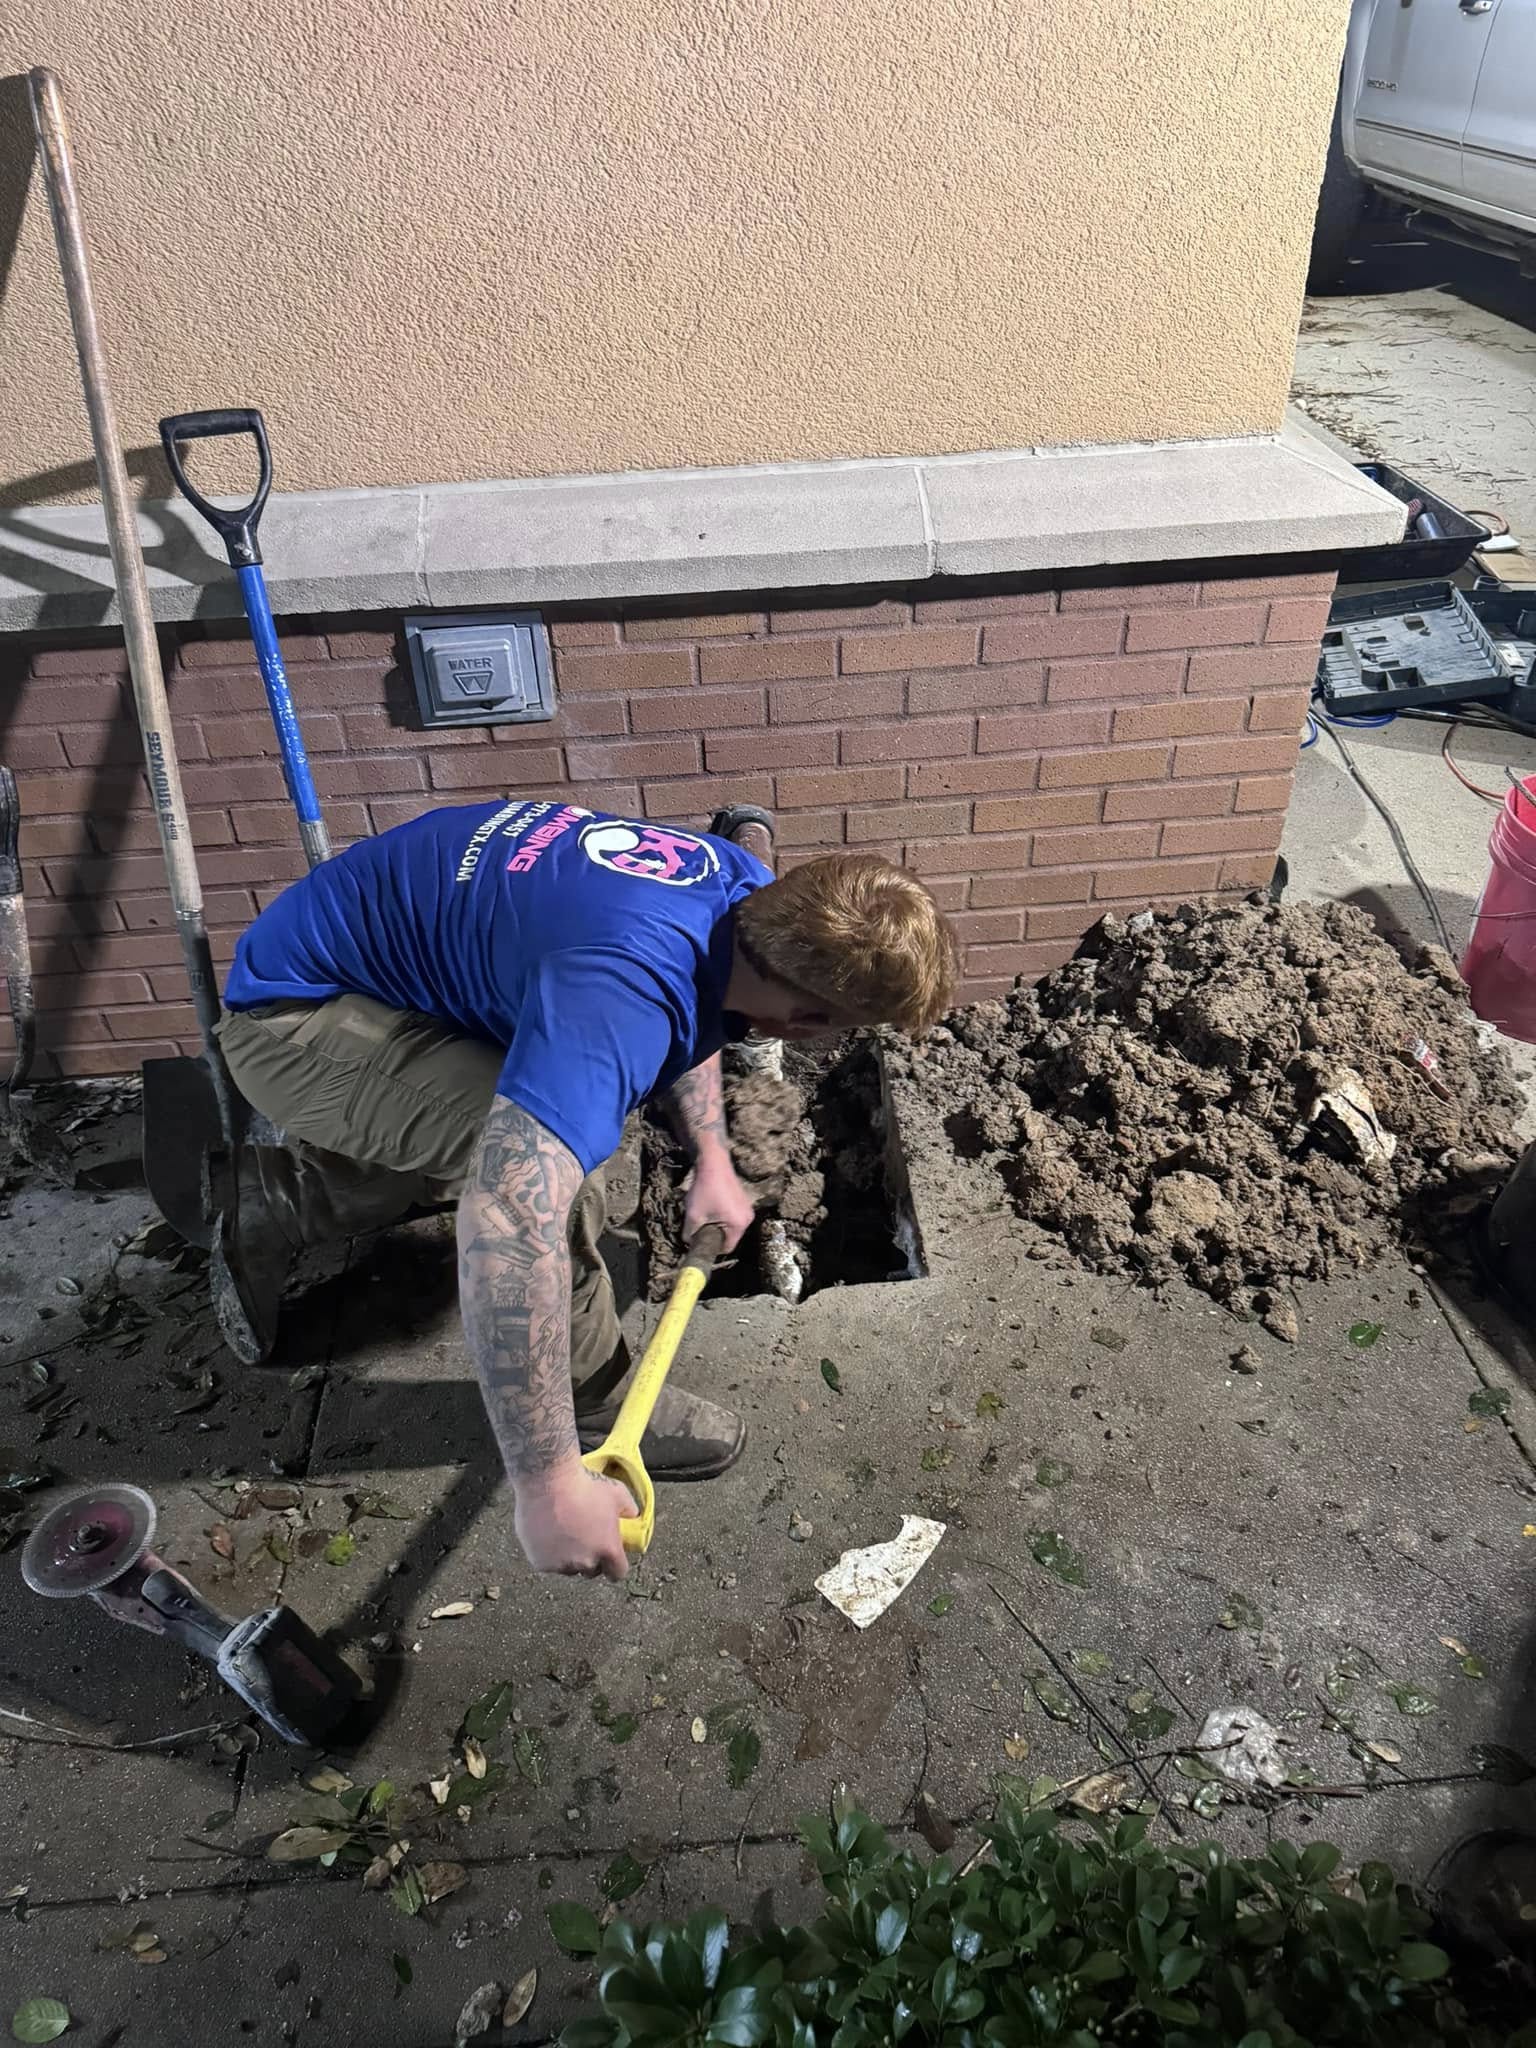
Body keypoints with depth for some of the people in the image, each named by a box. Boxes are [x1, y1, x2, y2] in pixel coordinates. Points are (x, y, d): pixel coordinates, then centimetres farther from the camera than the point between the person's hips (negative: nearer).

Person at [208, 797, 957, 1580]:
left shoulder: (746, 887, -9)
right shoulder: (624, 992, -39)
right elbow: (508, 1217, -48)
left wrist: (710, 1155, 6)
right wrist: (548, 1483, -43)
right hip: (294, 1016, -9)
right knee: (533, 1165, -26)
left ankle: (269, 1198, 23)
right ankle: (591, 1399, -1)